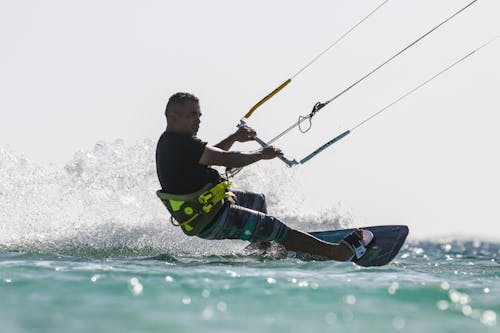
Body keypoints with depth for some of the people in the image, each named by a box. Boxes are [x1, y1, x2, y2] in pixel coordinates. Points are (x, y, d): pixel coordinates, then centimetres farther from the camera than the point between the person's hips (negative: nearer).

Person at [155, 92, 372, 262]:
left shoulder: (167, 142, 9)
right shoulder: (181, 143, -24)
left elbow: (210, 155, 23)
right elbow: (226, 159, -26)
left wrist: (234, 138, 10)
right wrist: (261, 154, -12)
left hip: (200, 213, 11)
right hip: (212, 221, -11)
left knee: (259, 202, 30)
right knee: (274, 228, -11)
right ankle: (340, 252, -10)